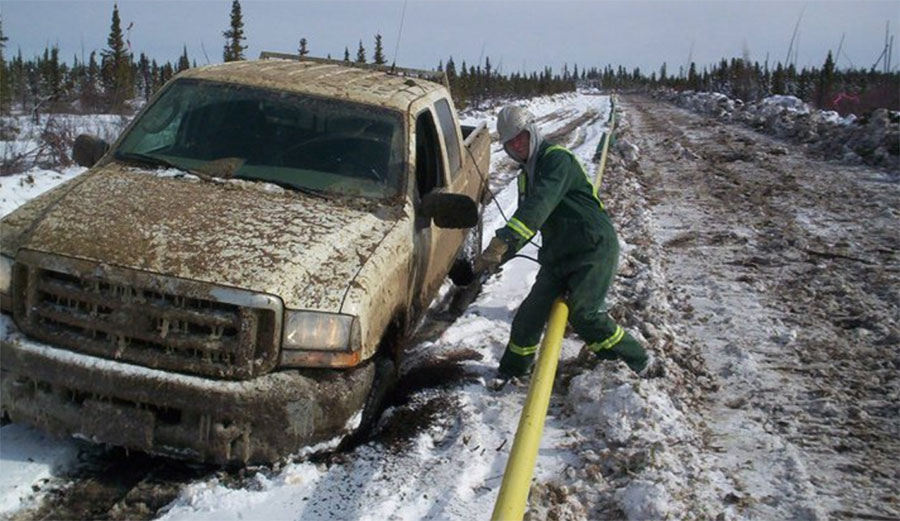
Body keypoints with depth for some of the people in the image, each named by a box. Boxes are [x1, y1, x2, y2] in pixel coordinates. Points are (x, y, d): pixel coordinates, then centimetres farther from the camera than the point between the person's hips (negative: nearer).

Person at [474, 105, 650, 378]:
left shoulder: (557, 158, -13)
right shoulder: (526, 175, 16)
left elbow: (541, 204, -30)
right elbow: (527, 220, 21)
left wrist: (502, 240, -40)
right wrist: (499, 257, 6)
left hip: (593, 249, -8)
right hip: (557, 255, 8)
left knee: (583, 315, -19)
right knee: (529, 315, 5)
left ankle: (634, 362, 1)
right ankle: (511, 371, 24)